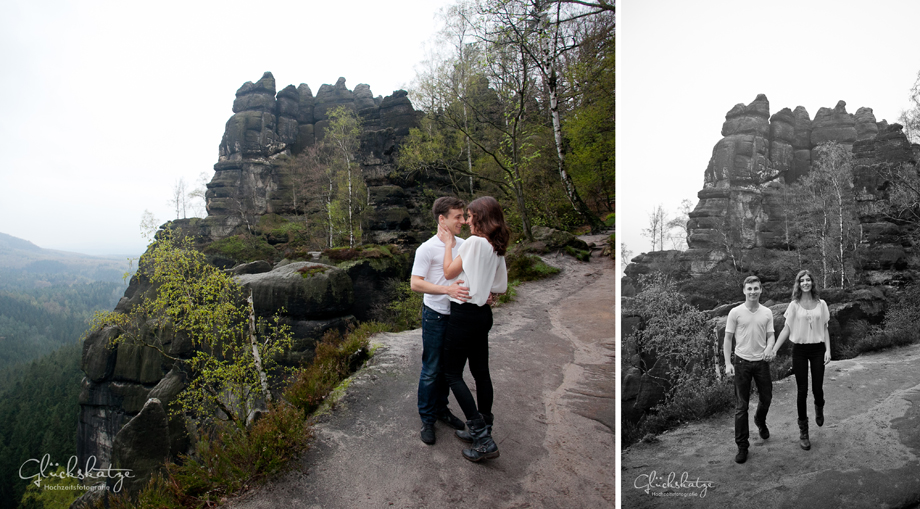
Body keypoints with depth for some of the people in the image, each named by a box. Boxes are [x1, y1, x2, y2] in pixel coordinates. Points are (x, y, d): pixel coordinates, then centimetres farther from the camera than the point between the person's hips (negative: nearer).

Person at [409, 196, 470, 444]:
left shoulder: (462, 245, 5)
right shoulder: (427, 249, -14)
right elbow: (415, 284, -19)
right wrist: (447, 289, -32)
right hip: (436, 315, -6)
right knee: (431, 370, 3)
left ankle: (441, 409, 34)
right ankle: (427, 419, 18)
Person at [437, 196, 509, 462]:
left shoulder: (474, 242, -18)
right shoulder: (497, 248, 7)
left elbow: (449, 272, -9)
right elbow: (501, 287, 11)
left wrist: (449, 243, -1)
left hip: (465, 314, -8)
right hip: (483, 313, 8)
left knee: (453, 374, 1)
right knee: (481, 372, 15)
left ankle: (483, 439, -2)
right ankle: (483, 432, 25)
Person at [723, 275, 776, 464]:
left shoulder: (767, 312, 3)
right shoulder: (736, 312, -6)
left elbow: (770, 335, 6)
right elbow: (728, 338, -4)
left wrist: (769, 347, -17)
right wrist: (728, 363, -10)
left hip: (762, 361, 3)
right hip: (742, 361, -3)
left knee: (766, 398, 15)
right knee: (741, 405, 1)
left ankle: (760, 421, 50)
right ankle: (742, 446, 10)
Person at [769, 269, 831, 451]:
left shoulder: (821, 304, 2)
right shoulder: (794, 305, -1)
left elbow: (825, 329, 6)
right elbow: (786, 330, 0)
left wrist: (828, 350, -5)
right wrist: (774, 349, -7)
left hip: (818, 349, 1)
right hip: (799, 350, -1)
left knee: (817, 388, 3)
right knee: (802, 390, 2)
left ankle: (819, 407, 42)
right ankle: (803, 430, 13)